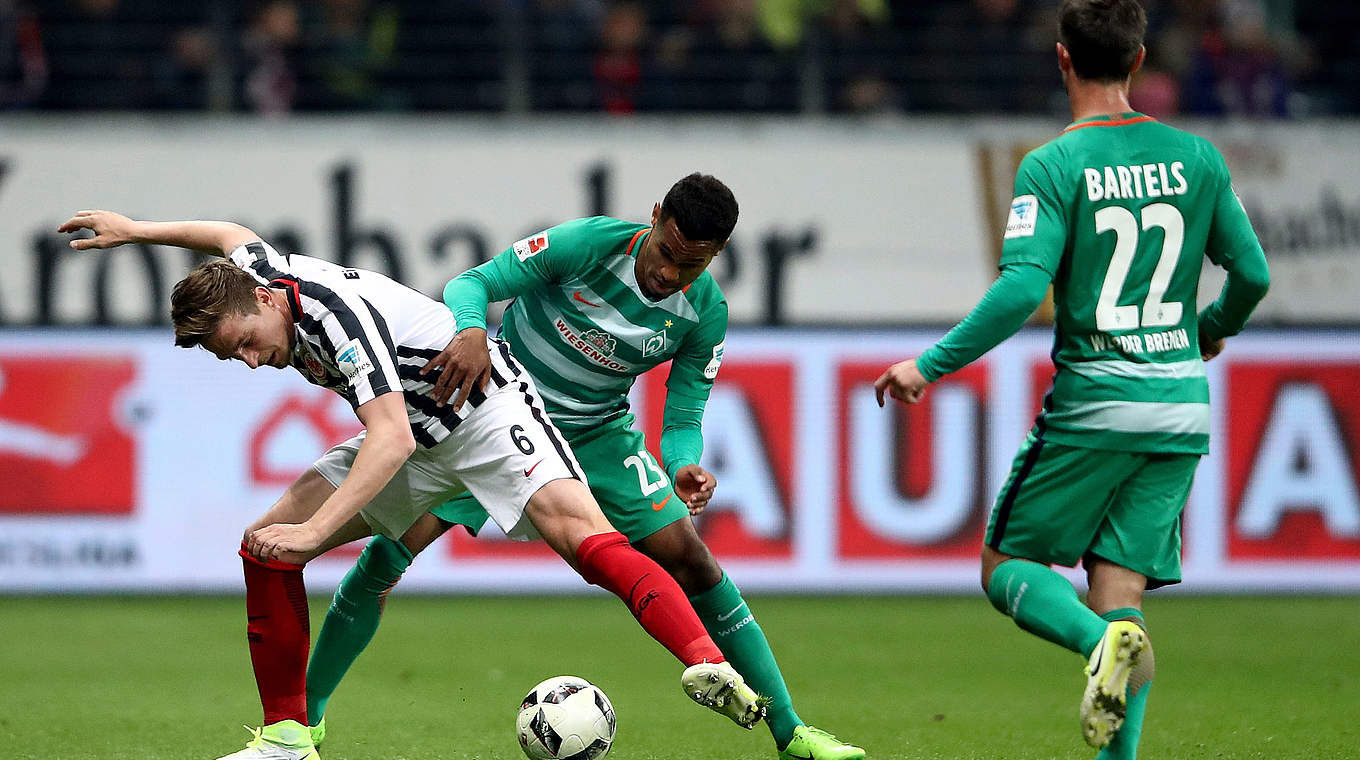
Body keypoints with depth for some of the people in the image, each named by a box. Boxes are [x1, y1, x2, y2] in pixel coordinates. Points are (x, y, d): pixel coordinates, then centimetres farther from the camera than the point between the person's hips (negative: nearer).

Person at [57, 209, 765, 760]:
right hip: (416, 440, 9)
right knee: (264, 545, -2)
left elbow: (392, 438, -40)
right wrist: (137, 230, 25)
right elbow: (234, 234, 21)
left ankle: (706, 663, -46)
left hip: (485, 408, -9)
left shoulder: (336, 315, -31)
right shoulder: (251, 272, -6)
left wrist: (315, 530, -48)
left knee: (577, 532, -32)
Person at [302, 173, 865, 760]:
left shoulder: (705, 314, -14)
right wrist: (471, 332, -43)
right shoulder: (587, 244, -24)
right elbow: (475, 282, -20)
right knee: (389, 551, -14)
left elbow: (683, 420, -8)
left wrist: (683, 469, -32)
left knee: (686, 556, -14)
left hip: (597, 433, 2)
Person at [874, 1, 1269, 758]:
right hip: (1181, 408, 4)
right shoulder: (1196, 157, 5)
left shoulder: (1053, 166, -9)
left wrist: (931, 365, -10)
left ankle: (1103, 641, -21)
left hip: (1093, 405, -4)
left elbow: (1022, 288, -18)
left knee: (1006, 565, 8)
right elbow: (1252, 273, 9)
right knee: (1121, 591, 6)